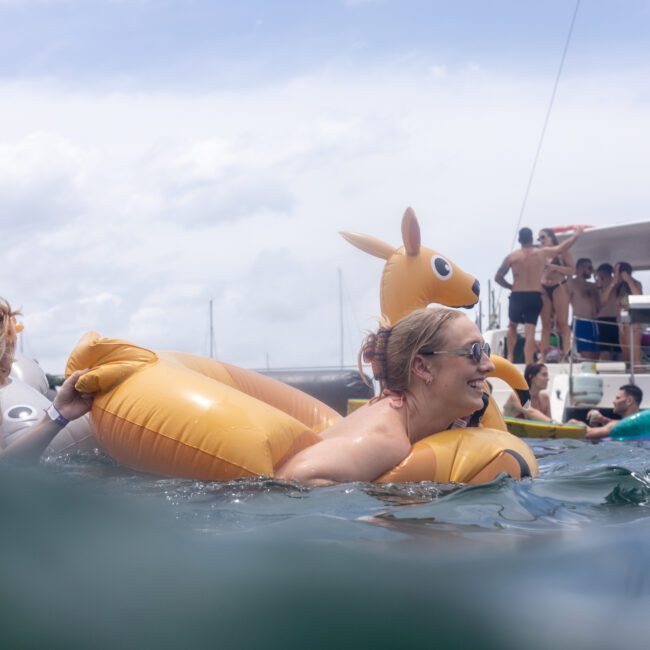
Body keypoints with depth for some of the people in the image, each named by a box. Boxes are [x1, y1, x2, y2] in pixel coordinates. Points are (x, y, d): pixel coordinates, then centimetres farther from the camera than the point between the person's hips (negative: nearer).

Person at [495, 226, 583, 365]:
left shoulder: (512, 257, -1)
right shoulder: (542, 253, 2)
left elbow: (498, 277, 1)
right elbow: (562, 247, 17)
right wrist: (576, 234, 32)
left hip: (517, 296, 0)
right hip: (535, 296, 1)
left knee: (512, 326, 23)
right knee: (530, 332, -2)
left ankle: (510, 356, 16)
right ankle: (529, 363, -9)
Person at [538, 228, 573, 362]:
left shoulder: (562, 252, 1)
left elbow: (571, 270, -8)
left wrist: (553, 266, -15)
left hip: (559, 288, -5)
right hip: (543, 289, 5)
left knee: (563, 323, -8)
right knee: (546, 324, 2)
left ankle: (565, 355, -11)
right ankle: (543, 356, -1)